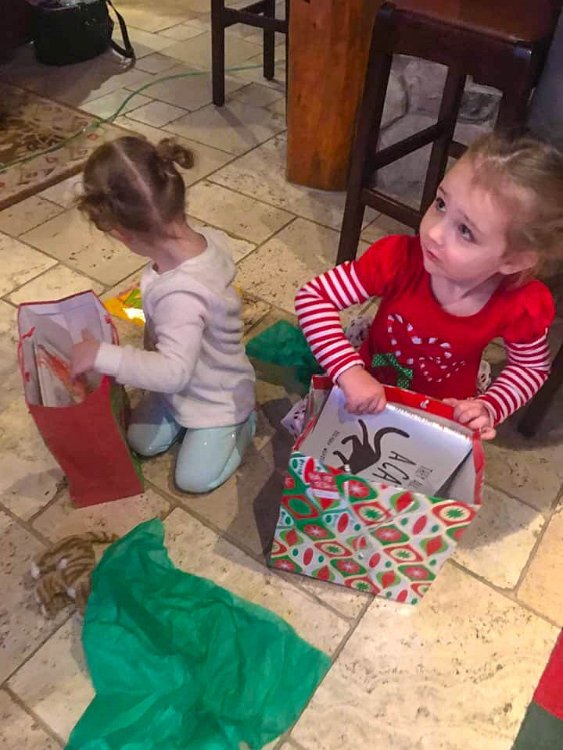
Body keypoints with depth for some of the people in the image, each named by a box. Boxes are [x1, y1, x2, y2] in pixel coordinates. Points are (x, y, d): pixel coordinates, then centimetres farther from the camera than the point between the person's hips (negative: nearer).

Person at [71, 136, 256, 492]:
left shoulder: (181, 295, -45)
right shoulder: (208, 238, -21)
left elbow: (174, 372, -44)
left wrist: (102, 354, -39)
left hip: (217, 397, -8)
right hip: (189, 381, 8)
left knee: (194, 478, 11)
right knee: (143, 442, 20)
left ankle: (244, 422, 24)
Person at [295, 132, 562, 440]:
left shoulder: (522, 306, -27)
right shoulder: (399, 257, -32)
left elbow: (533, 366, -6)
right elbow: (312, 296, -31)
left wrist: (489, 408, -24)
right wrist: (350, 371, -42)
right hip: (370, 393, -1)